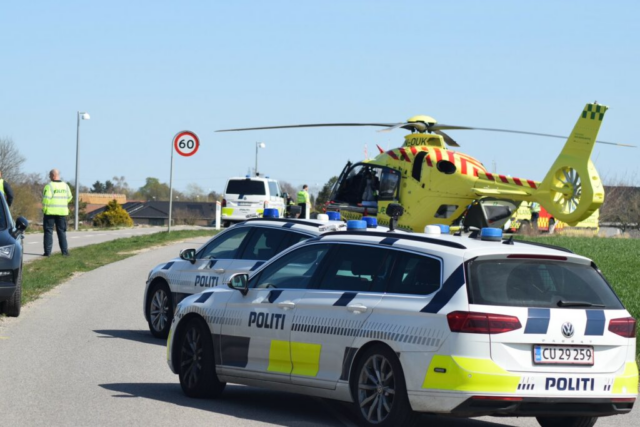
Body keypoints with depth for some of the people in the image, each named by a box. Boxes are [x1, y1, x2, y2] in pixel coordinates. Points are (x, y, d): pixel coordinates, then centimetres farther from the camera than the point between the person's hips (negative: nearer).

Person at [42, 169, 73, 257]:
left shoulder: (49, 186, -12)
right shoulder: (65, 186, 6)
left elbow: (46, 199, -16)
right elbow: (69, 198, 10)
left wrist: (44, 209, -3)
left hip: (50, 212, -4)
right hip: (62, 212, 4)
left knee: (48, 232, 2)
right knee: (62, 232, 10)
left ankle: (47, 251, -2)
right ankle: (64, 251, 5)